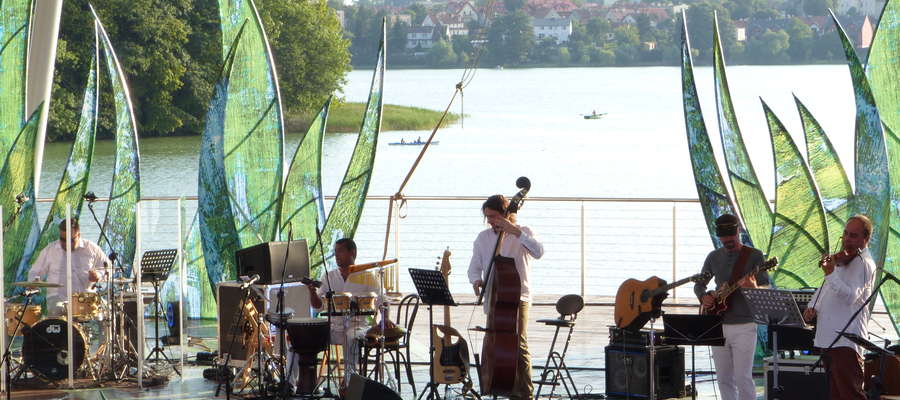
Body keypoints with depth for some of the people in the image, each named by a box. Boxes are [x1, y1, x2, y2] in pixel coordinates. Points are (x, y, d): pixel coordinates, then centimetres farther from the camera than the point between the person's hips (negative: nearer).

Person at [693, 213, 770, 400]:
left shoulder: (754, 255, -2)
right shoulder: (714, 257, 12)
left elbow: (766, 288, -6)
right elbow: (699, 284, 21)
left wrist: (754, 288, -29)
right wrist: (703, 297, -2)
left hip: (744, 326, -5)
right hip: (718, 326, 5)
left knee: (743, 378, -11)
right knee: (723, 378, 7)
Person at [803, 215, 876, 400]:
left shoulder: (863, 263, -9)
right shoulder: (842, 258, 21)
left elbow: (851, 296, -23)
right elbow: (824, 289, 29)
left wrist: (831, 273, -33)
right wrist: (812, 307, 10)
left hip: (846, 340, -10)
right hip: (828, 337, 10)